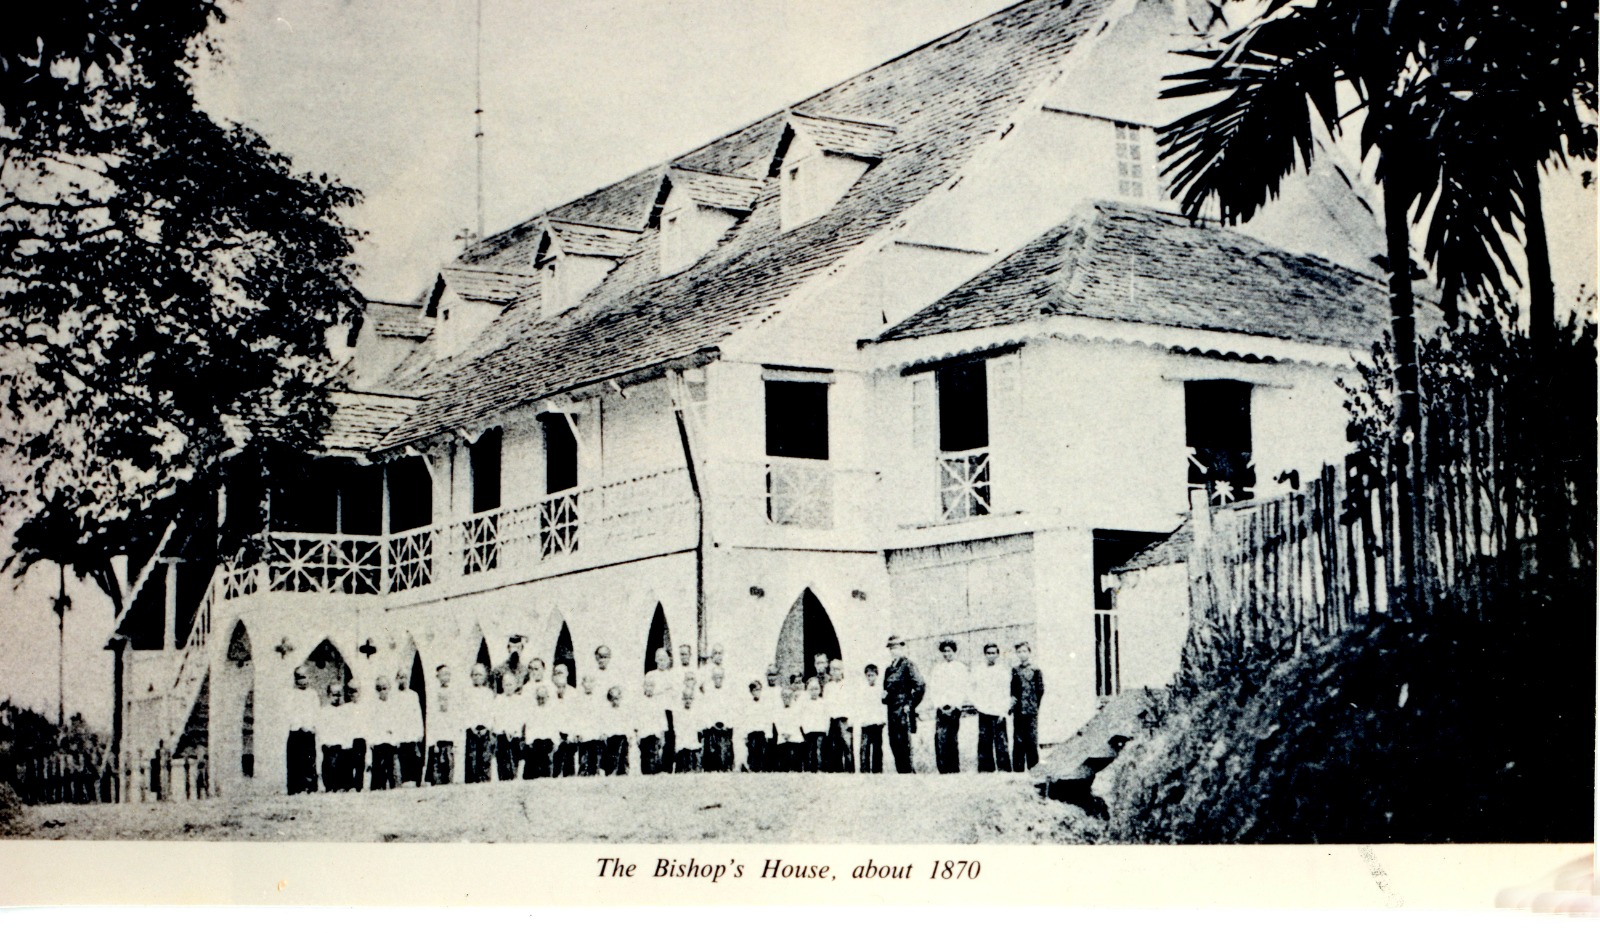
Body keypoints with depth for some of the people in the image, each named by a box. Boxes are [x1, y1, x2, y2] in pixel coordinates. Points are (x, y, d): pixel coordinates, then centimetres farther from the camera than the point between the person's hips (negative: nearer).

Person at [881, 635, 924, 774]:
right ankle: (900, 772, 10)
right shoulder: (889, 668, 18)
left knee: (903, 745, -9)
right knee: (894, 744, 7)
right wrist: (884, 697, 7)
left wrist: (910, 705, -12)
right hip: (892, 713, 8)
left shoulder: (908, 665, -6)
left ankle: (907, 772, -8)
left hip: (903, 711, -8)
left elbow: (920, 686, -14)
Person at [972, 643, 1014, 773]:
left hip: (999, 713, -3)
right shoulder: (978, 671, 12)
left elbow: (1007, 693, 1)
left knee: (1001, 744, -8)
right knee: (984, 743, 1)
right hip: (984, 713, 3)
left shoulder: (1004, 671, 4)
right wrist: (978, 705, 1)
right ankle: (985, 770, 4)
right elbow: (974, 691, 16)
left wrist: (1004, 711, -7)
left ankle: (1004, 770, -7)